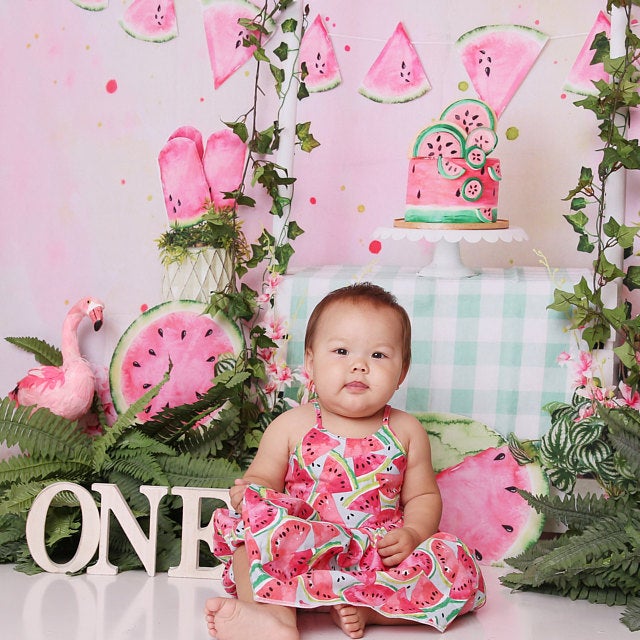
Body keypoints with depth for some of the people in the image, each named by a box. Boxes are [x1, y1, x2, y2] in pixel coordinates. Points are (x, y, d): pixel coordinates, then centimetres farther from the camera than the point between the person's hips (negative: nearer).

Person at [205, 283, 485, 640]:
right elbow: (262, 478, 6)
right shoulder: (291, 427, 5)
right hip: (300, 554, -1)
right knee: (251, 517, -26)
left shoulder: (407, 433, 9)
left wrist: (411, 534, -9)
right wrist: (252, 491, -19)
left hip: (380, 558, 1)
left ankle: (363, 607, -26)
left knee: (458, 565, -21)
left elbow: (423, 496, 12)